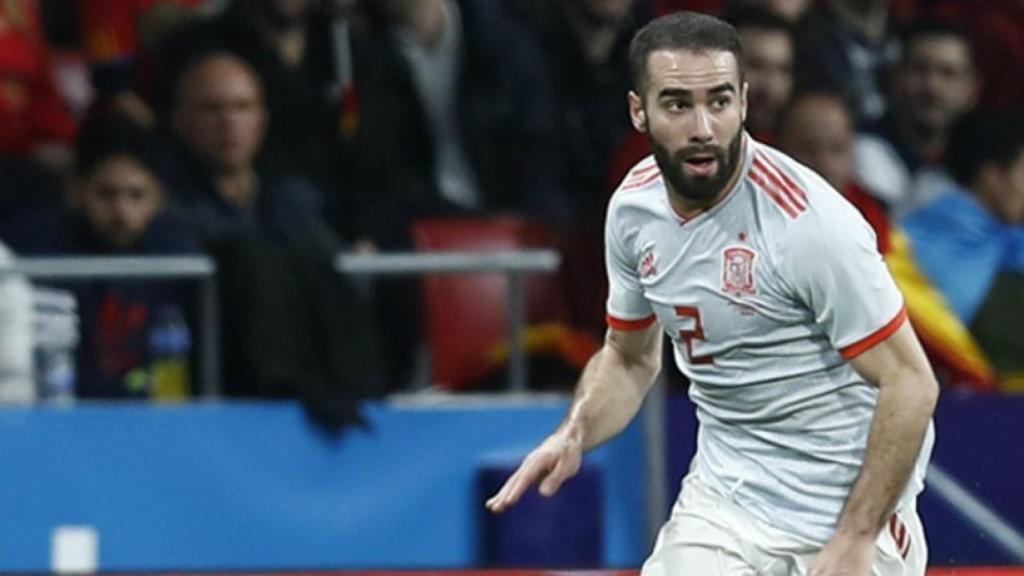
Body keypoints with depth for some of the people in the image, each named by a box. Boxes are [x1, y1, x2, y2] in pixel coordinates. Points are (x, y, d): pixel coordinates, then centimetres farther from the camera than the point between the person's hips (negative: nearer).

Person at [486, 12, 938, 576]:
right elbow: (630, 357, 15)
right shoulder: (633, 207, -2)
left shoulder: (810, 222, -22)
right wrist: (575, 435, -5)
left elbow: (910, 384, -18)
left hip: (847, 511, -5)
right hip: (721, 503, 5)